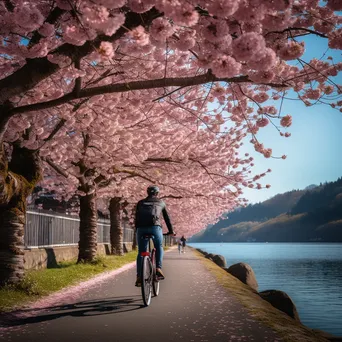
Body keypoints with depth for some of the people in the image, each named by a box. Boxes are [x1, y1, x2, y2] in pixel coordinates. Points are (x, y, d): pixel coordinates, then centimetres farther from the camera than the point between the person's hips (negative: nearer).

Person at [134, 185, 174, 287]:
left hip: (141, 228, 2)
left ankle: (139, 277, 3)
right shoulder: (161, 202, 22)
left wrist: (137, 230, 33)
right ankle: (158, 268, 1)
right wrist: (171, 231, 37)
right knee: (159, 248, 20)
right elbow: (167, 218, 28)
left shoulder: (140, 203, 25)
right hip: (155, 227, -2)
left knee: (141, 252, 10)